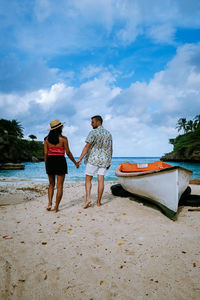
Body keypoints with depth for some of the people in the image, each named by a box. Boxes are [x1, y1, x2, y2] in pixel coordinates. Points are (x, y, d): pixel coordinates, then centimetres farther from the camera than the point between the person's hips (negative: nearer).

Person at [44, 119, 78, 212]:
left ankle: (49, 203, 7)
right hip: (60, 161, -4)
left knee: (51, 184, 19)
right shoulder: (63, 138, -7)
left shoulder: (47, 139, 4)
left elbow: (45, 153, 4)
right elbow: (68, 153, -5)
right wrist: (75, 162, 7)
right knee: (59, 186, 4)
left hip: (50, 161, 4)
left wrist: (46, 165, 14)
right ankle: (56, 207, 7)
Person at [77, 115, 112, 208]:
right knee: (101, 180, 4)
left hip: (93, 159, -5)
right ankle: (99, 201, 8)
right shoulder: (108, 134, 12)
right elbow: (111, 149, 14)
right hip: (104, 160, 5)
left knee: (88, 179, 4)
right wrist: (109, 162, 20)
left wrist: (80, 159, -13)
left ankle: (88, 198, -9)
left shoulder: (93, 133, -7)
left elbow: (87, 146, -14)